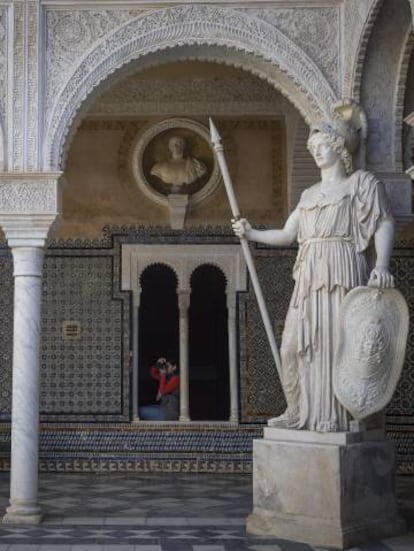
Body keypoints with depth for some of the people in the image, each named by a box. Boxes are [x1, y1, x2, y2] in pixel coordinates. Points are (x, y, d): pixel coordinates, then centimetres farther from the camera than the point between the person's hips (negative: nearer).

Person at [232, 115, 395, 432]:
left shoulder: (362, 183, 6)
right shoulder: (309, 195, 23)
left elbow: (385, 225, -4)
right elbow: (287, 235, 21)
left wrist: (382, 265, -19)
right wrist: (252, 233, 7)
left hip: (341, 269, -6)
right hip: (309, 273, 6)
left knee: (334, 340, -9)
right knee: (296, 343, 2)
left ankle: (332, 417, -4)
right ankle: (301, 413, 12)